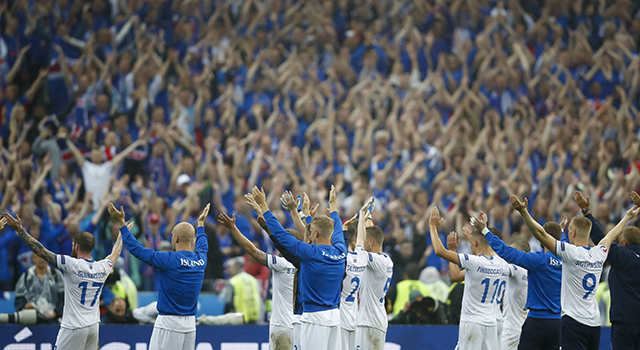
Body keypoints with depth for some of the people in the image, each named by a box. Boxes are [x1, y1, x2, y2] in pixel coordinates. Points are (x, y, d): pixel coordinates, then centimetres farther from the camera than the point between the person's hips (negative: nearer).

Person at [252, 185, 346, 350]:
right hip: (334, 315, 7)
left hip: (315, 317, -7)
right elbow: (337, 230, 27)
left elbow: (280, 233, -9)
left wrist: (263, 205, -2)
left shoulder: (310, 253, -13)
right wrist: (332, 204, 45)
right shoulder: (340, 252, 5)